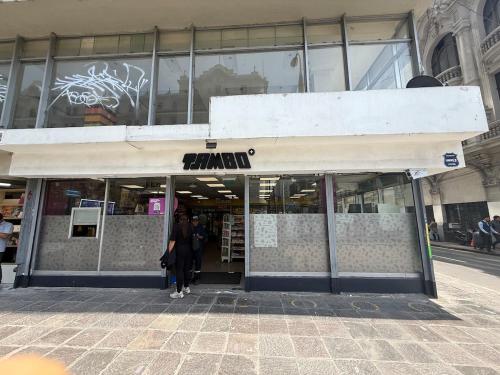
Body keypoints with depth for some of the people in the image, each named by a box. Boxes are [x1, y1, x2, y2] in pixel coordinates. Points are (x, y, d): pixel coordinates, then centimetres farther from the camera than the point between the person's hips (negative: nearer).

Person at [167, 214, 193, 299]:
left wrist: (169, 252, -12)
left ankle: (179, 292, 6)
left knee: (179, 270, 2)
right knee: (186, 269, 17)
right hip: (189, 250, 4)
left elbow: (172, 241, -12)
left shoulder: (177, 226, -7)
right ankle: (186, 288, 31)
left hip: (180, 250, -4)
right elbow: (193, 239, 2)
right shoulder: (191, 227, 3)